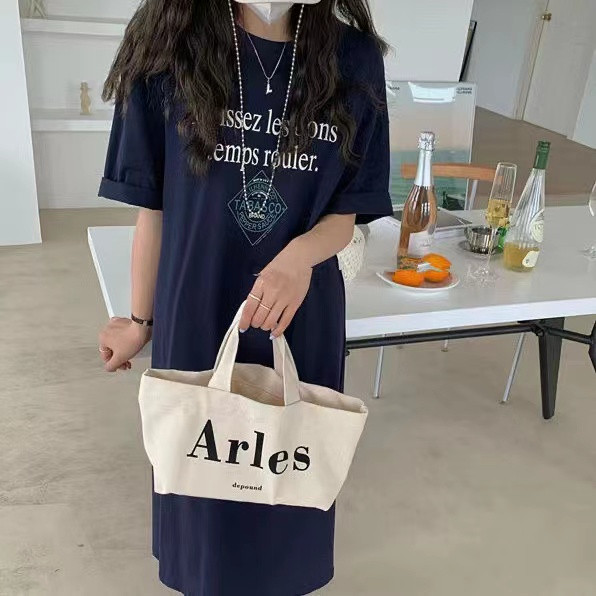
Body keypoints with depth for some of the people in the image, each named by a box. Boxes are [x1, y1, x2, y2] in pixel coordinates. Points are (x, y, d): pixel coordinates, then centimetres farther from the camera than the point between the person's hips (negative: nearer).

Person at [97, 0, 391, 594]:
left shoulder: (353, 58, -6)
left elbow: (348, 212, -3)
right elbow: (153, 208, -3)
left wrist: (299, 256, -24)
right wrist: (140, 321, 3)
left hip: (302, 321, 1)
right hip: (196, 317, 0)